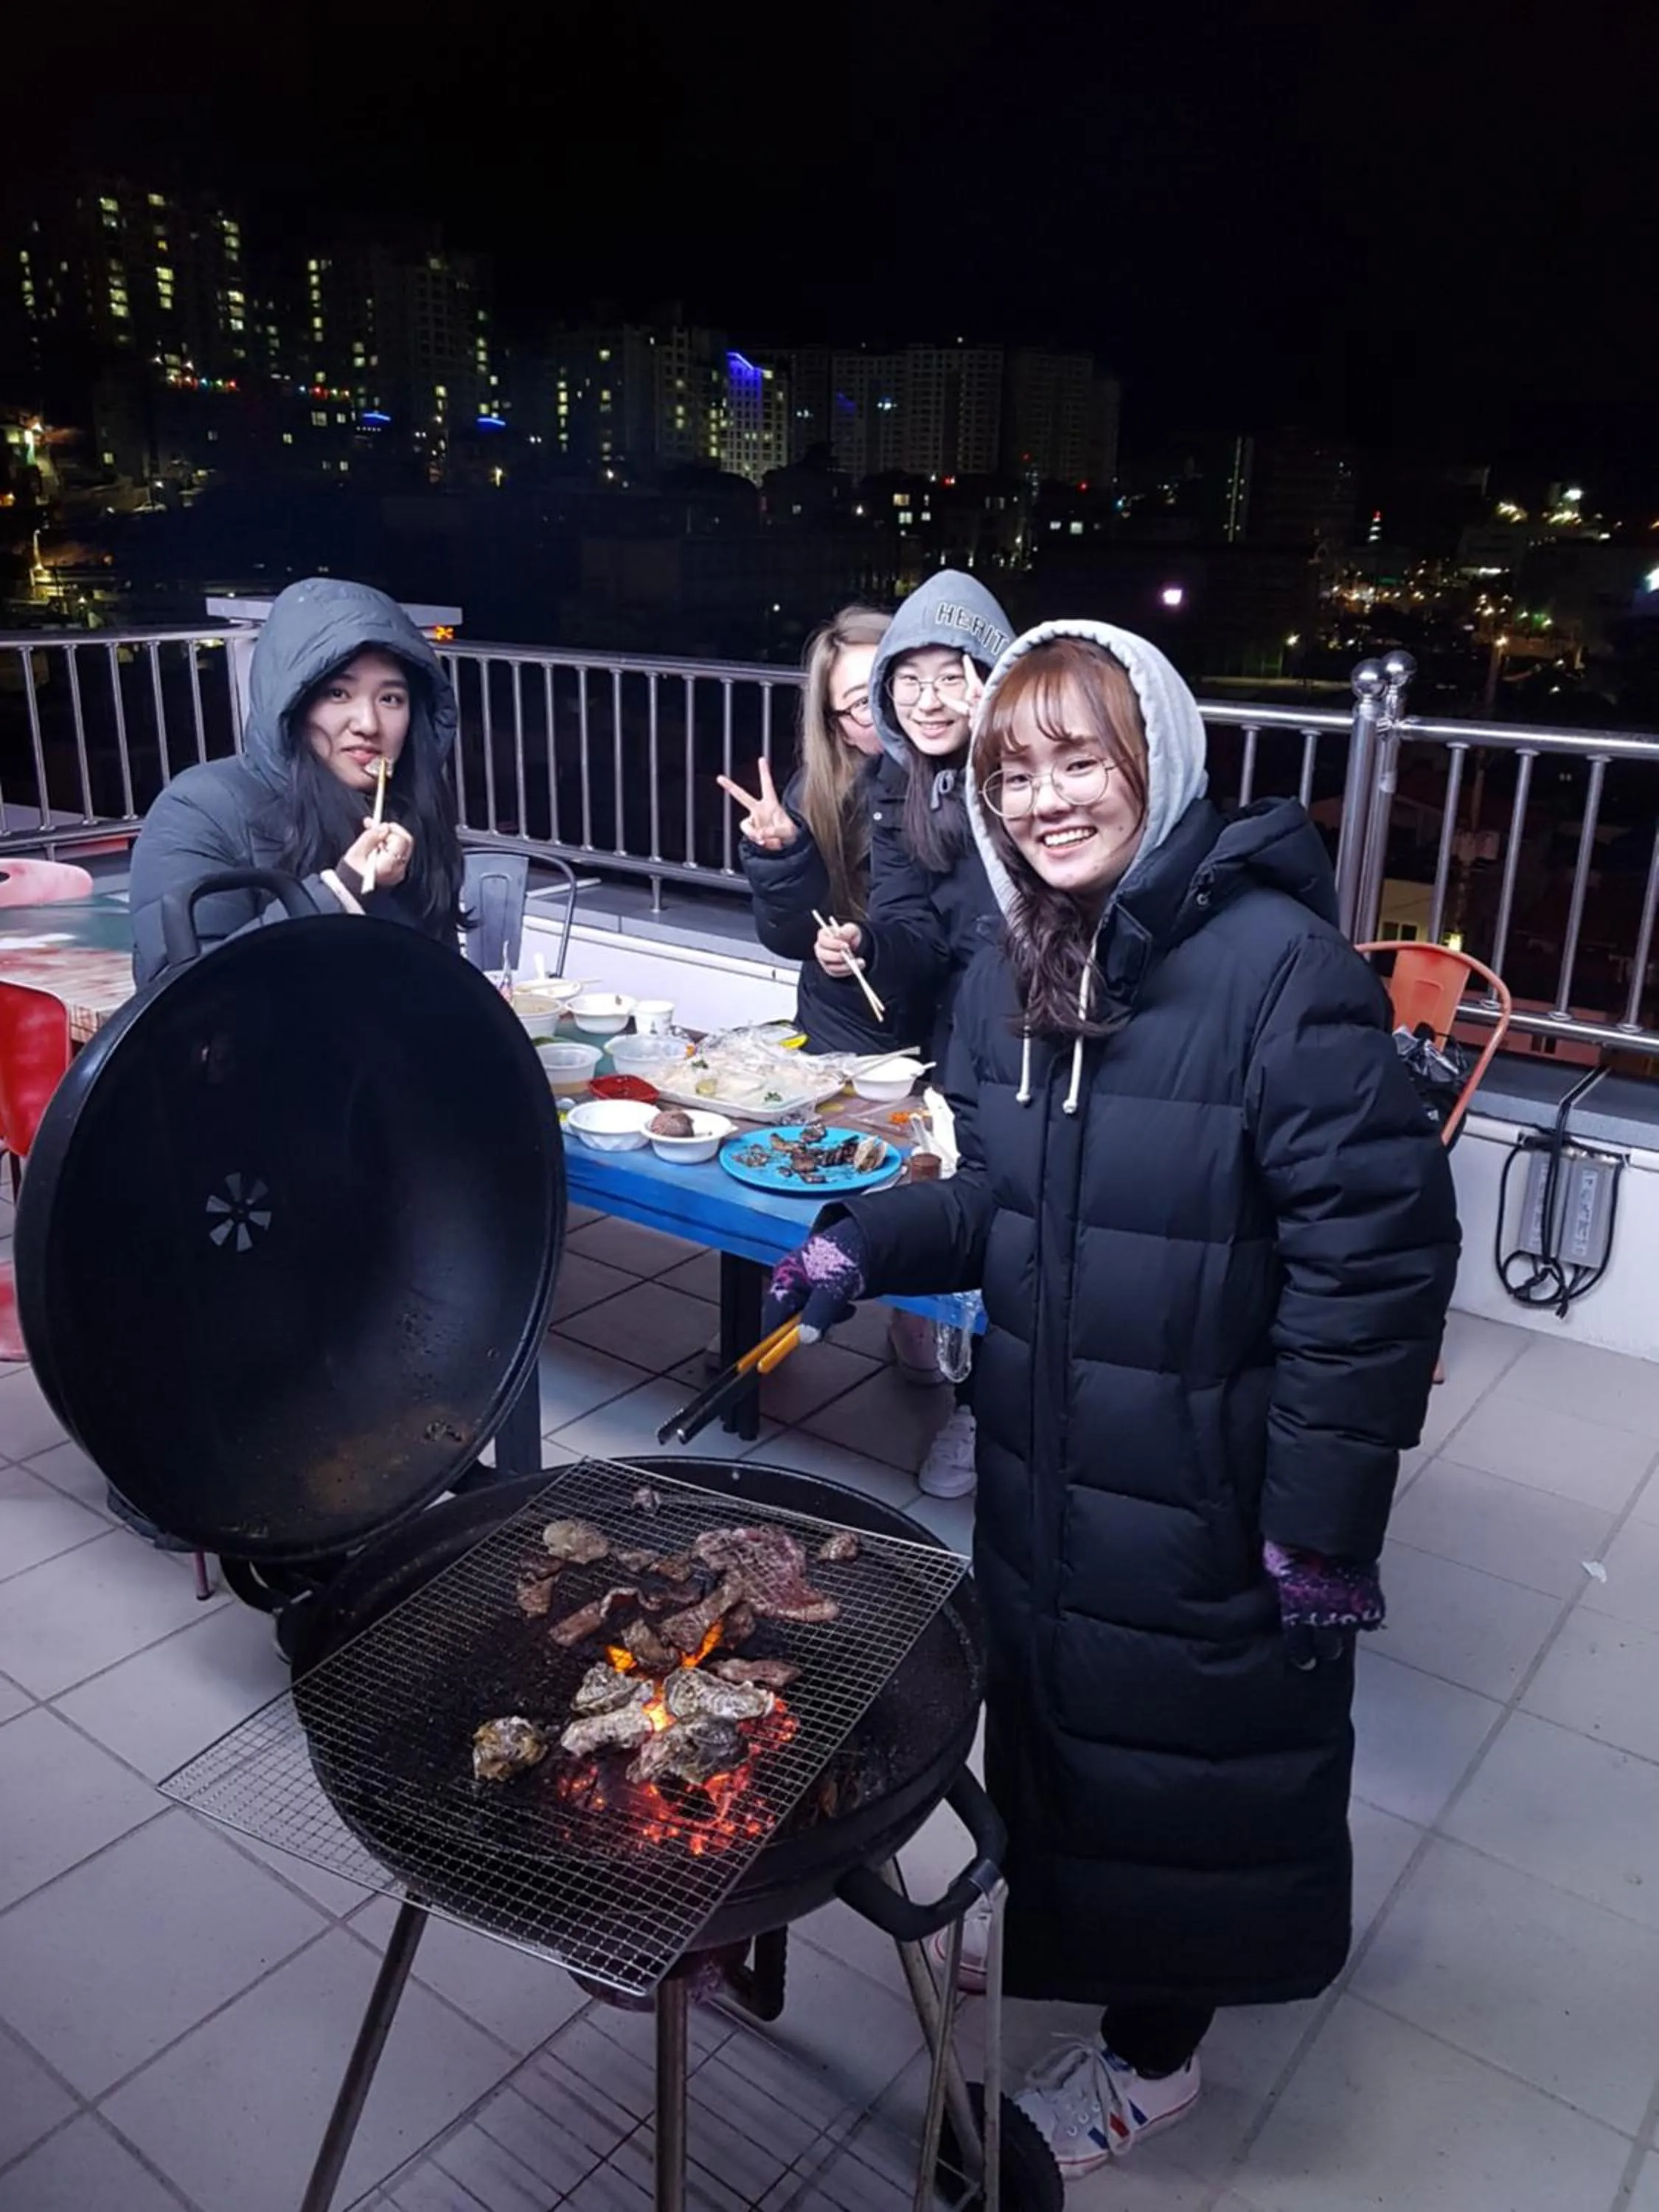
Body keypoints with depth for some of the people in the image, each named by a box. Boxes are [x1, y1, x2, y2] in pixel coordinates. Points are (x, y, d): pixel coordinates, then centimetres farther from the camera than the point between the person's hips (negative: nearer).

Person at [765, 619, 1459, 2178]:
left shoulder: (1277, 965, -22)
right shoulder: (1007, 979, 1)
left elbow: (1375, 1248, -21)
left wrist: (1321, 1514, -18)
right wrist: (867, 1246, -6)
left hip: (1207, 1496, -6)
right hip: (1043, 1465, 6)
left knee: (1181, 1766, 15)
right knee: (1047, 1715, 25)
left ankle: (1150, 2051, 42)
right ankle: (1050, 1917, 55)